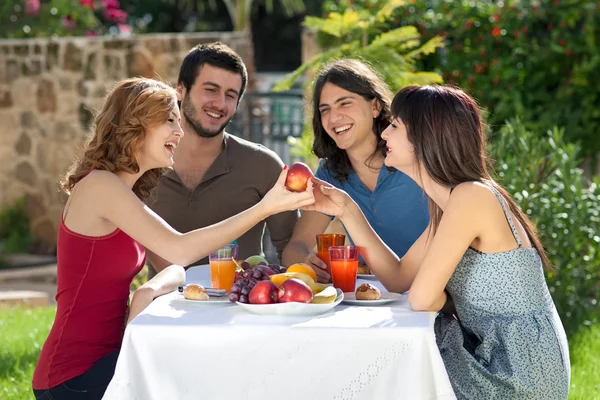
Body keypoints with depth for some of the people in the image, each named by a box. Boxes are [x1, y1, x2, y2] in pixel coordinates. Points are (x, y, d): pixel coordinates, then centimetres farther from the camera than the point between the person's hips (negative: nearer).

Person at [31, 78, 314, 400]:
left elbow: (175, 268, 5)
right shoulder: (99, 185, -17)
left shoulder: (123, 192, 13)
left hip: (105, 355, 9)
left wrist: (148, 292, -20)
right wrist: (265, 207, -28)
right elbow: (178, 250, -25)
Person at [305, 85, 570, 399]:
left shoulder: (471, 196, -20)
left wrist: (439, 297, 0)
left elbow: (422, 299, -23)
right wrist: (347, 209, 5)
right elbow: (398, 278, 8)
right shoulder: (448, 205, 8)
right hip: (493, 358, 8)